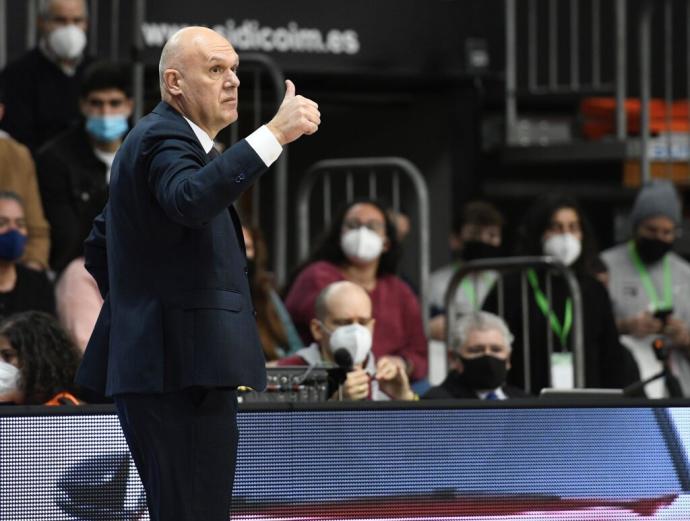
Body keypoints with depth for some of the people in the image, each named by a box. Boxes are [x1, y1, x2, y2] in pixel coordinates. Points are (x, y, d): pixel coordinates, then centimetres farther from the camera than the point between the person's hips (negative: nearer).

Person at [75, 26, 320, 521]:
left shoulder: (156, 139, 22)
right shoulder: (163, 139, -11)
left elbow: (99, 247, 30)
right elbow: (191, 200, -35)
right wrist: (275, 134, -40)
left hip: (154, 362, 11)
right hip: (182, 368, -11)